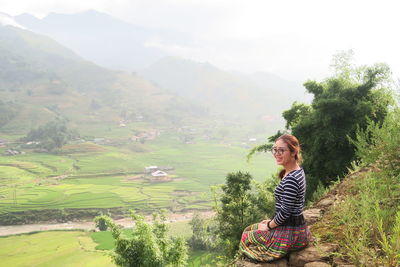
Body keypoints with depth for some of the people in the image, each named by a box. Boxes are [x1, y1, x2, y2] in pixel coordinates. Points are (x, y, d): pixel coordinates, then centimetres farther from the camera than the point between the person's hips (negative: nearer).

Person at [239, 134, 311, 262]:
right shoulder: (298, 171, 4)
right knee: (249, 229, 23)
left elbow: (285, 212, -24)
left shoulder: (290, 179, -28)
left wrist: (269, 226, -7)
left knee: (246, 237, 9)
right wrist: (271, 221, 12)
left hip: (290, 233, -10)